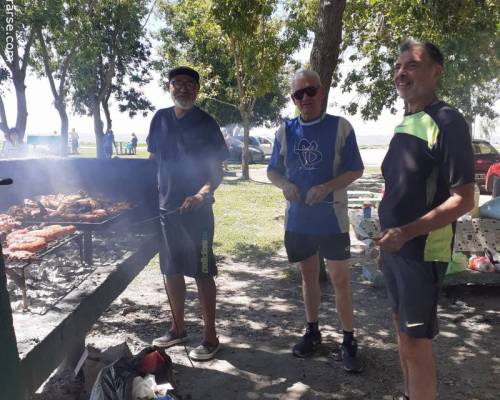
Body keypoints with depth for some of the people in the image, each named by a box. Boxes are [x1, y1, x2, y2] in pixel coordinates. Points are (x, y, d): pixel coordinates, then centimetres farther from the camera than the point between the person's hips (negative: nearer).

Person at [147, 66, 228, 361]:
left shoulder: (206, 124, -7)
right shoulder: (161, 119, 7)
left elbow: (217, 171, -8)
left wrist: (202, 194, -26)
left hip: (196, 209, -5)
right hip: (165, 207, 5)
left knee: (202, 273, 1)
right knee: (172, 270, 14)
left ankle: (211, 337, 14)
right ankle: (178, 329, 31)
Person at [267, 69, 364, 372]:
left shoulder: (340, 126, -7)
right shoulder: (286, 131, 3)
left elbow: (356, 170, -6)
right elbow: (273, 170, 10)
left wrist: (326, 187, -22)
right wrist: (284, 184, -13)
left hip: (332, 218, -3)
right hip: (298, 218, 4)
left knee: (341, 279, 0)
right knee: (309, 276, 16)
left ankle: (349, 341, 16)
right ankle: (312, 332, 33)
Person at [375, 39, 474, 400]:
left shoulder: (446, 122, -15)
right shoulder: (404, 123, 10)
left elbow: (464, 199, -19)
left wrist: (406, 233, -26)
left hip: (423, 252, -8)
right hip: (396, 248, 8)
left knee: (417, 342, 0)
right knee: (403, 330, 20)